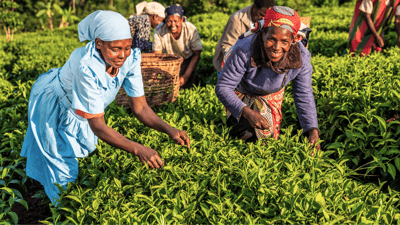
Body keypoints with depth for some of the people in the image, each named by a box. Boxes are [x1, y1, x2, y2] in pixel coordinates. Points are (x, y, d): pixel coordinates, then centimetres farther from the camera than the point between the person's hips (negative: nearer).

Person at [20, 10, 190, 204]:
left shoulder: (130, 59, -28)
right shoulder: (87, 67, -44)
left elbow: (140, 108, -20)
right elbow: (97, 126, -40)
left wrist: (170, 130, -37)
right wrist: (138, 150, -51)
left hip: (81, 108, 5)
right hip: (53, 106, -5)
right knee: (62, 164, 9)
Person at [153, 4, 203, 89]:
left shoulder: (191, 30, -28)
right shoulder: (159, 31, -26)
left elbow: (196, 55, -16)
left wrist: (186, 76, -22)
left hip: (187, 61, -1)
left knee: (186, 87, -14)